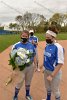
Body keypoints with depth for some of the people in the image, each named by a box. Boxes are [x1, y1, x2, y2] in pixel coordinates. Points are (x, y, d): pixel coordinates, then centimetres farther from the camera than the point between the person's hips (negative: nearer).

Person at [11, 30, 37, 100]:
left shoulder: (31, 45, 1)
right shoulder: (16, 45, -10)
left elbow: (34, 55, 8)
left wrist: (35, 65, 3)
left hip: (30, 67, 4)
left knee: (28, 82, 19)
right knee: (19, 82, 4)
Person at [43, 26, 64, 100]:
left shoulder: (58, 47, -24)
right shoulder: (47, 46, -1)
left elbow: (60, 63, -25)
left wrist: (52, 75, -25)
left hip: (54, 72, -7)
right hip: (46, 71, 7)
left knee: (55, 90, 11)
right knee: (48, 87, 26)